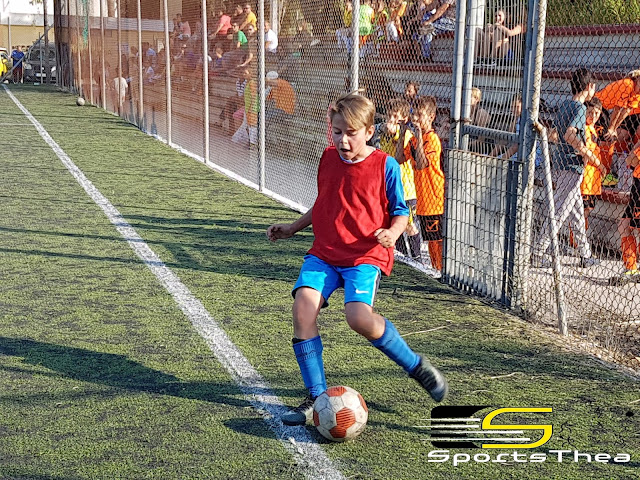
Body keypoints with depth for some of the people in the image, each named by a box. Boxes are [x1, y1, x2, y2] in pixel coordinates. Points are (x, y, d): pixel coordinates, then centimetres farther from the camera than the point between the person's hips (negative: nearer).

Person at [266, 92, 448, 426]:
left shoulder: (384, 165, -4)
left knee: (358, 316, -27)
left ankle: (416, 365, -1)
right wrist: (293, 228, 23)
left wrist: (392, 233, -19)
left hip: (365, 255, -5)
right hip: (324, 253, 5)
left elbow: (400, 211, 1)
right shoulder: (328, 159, 11)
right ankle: (316, 396, -6)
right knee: (303, 307, -18)